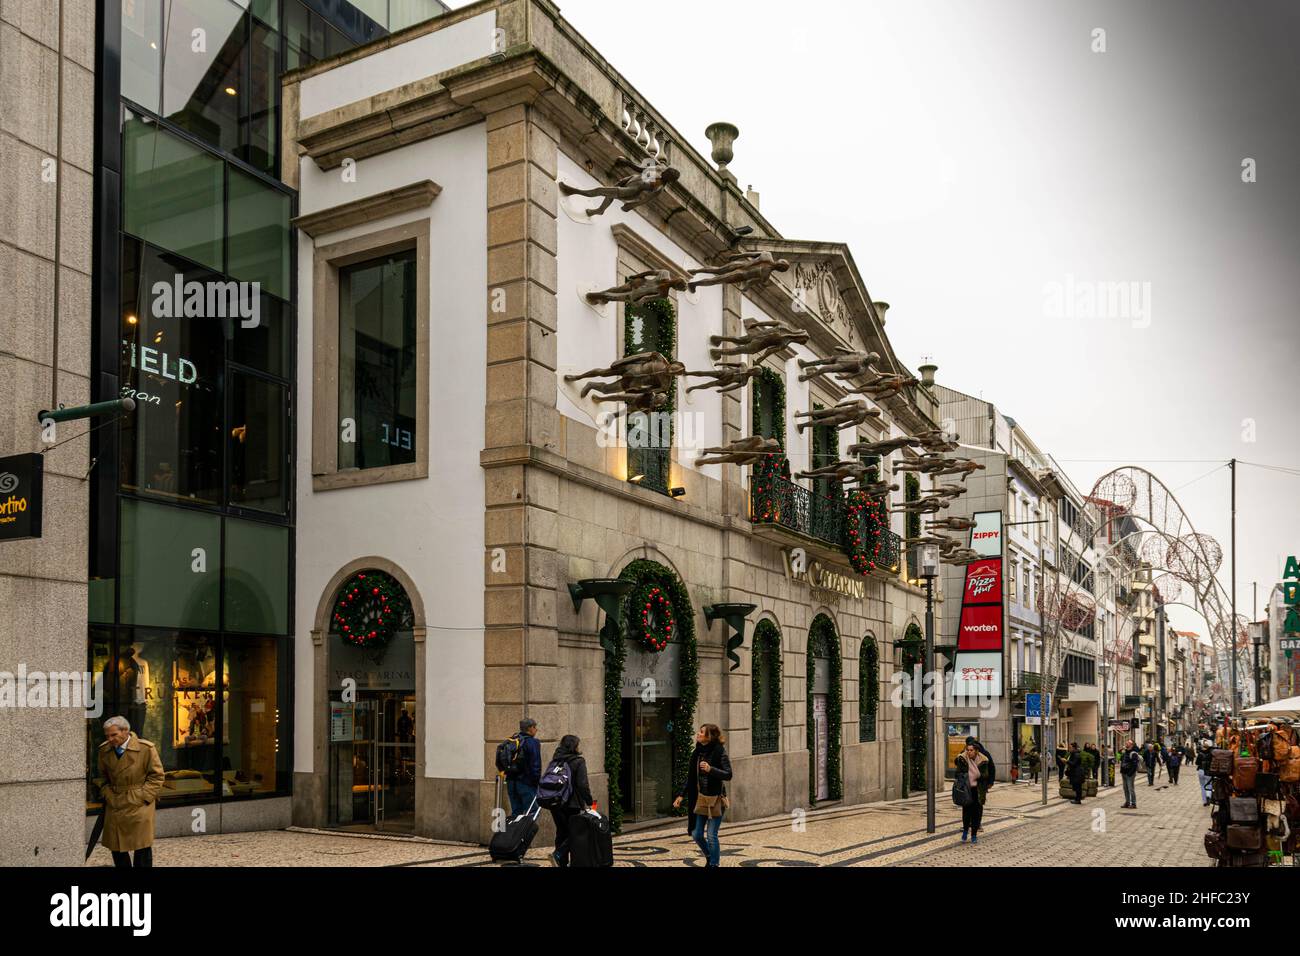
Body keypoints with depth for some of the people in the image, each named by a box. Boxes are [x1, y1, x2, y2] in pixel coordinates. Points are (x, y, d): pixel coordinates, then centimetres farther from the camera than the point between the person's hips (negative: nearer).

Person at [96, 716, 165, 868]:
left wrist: (143, 797, -11)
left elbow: (157, 776, -4)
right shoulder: (104, 750, 2)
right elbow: (104, 777, 18)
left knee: (142, 847, -2)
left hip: (139, 805, -4)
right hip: (114, 805, 4)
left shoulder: (146, 749, -12)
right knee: (116, 846, 7)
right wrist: (108, 795, 4)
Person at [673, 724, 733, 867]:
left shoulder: (719, 751, -13)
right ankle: (710, 857, 34)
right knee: (696, 834, 10)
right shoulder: (697, 752, 5)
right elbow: (691, 777, 13)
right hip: (700, 798, 6)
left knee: (711, 836, -4)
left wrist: (711, 769, -33)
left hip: (715, 799, -6)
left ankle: (714, 863, 14)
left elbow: (728, 775, -20)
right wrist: (682, 795, 9)